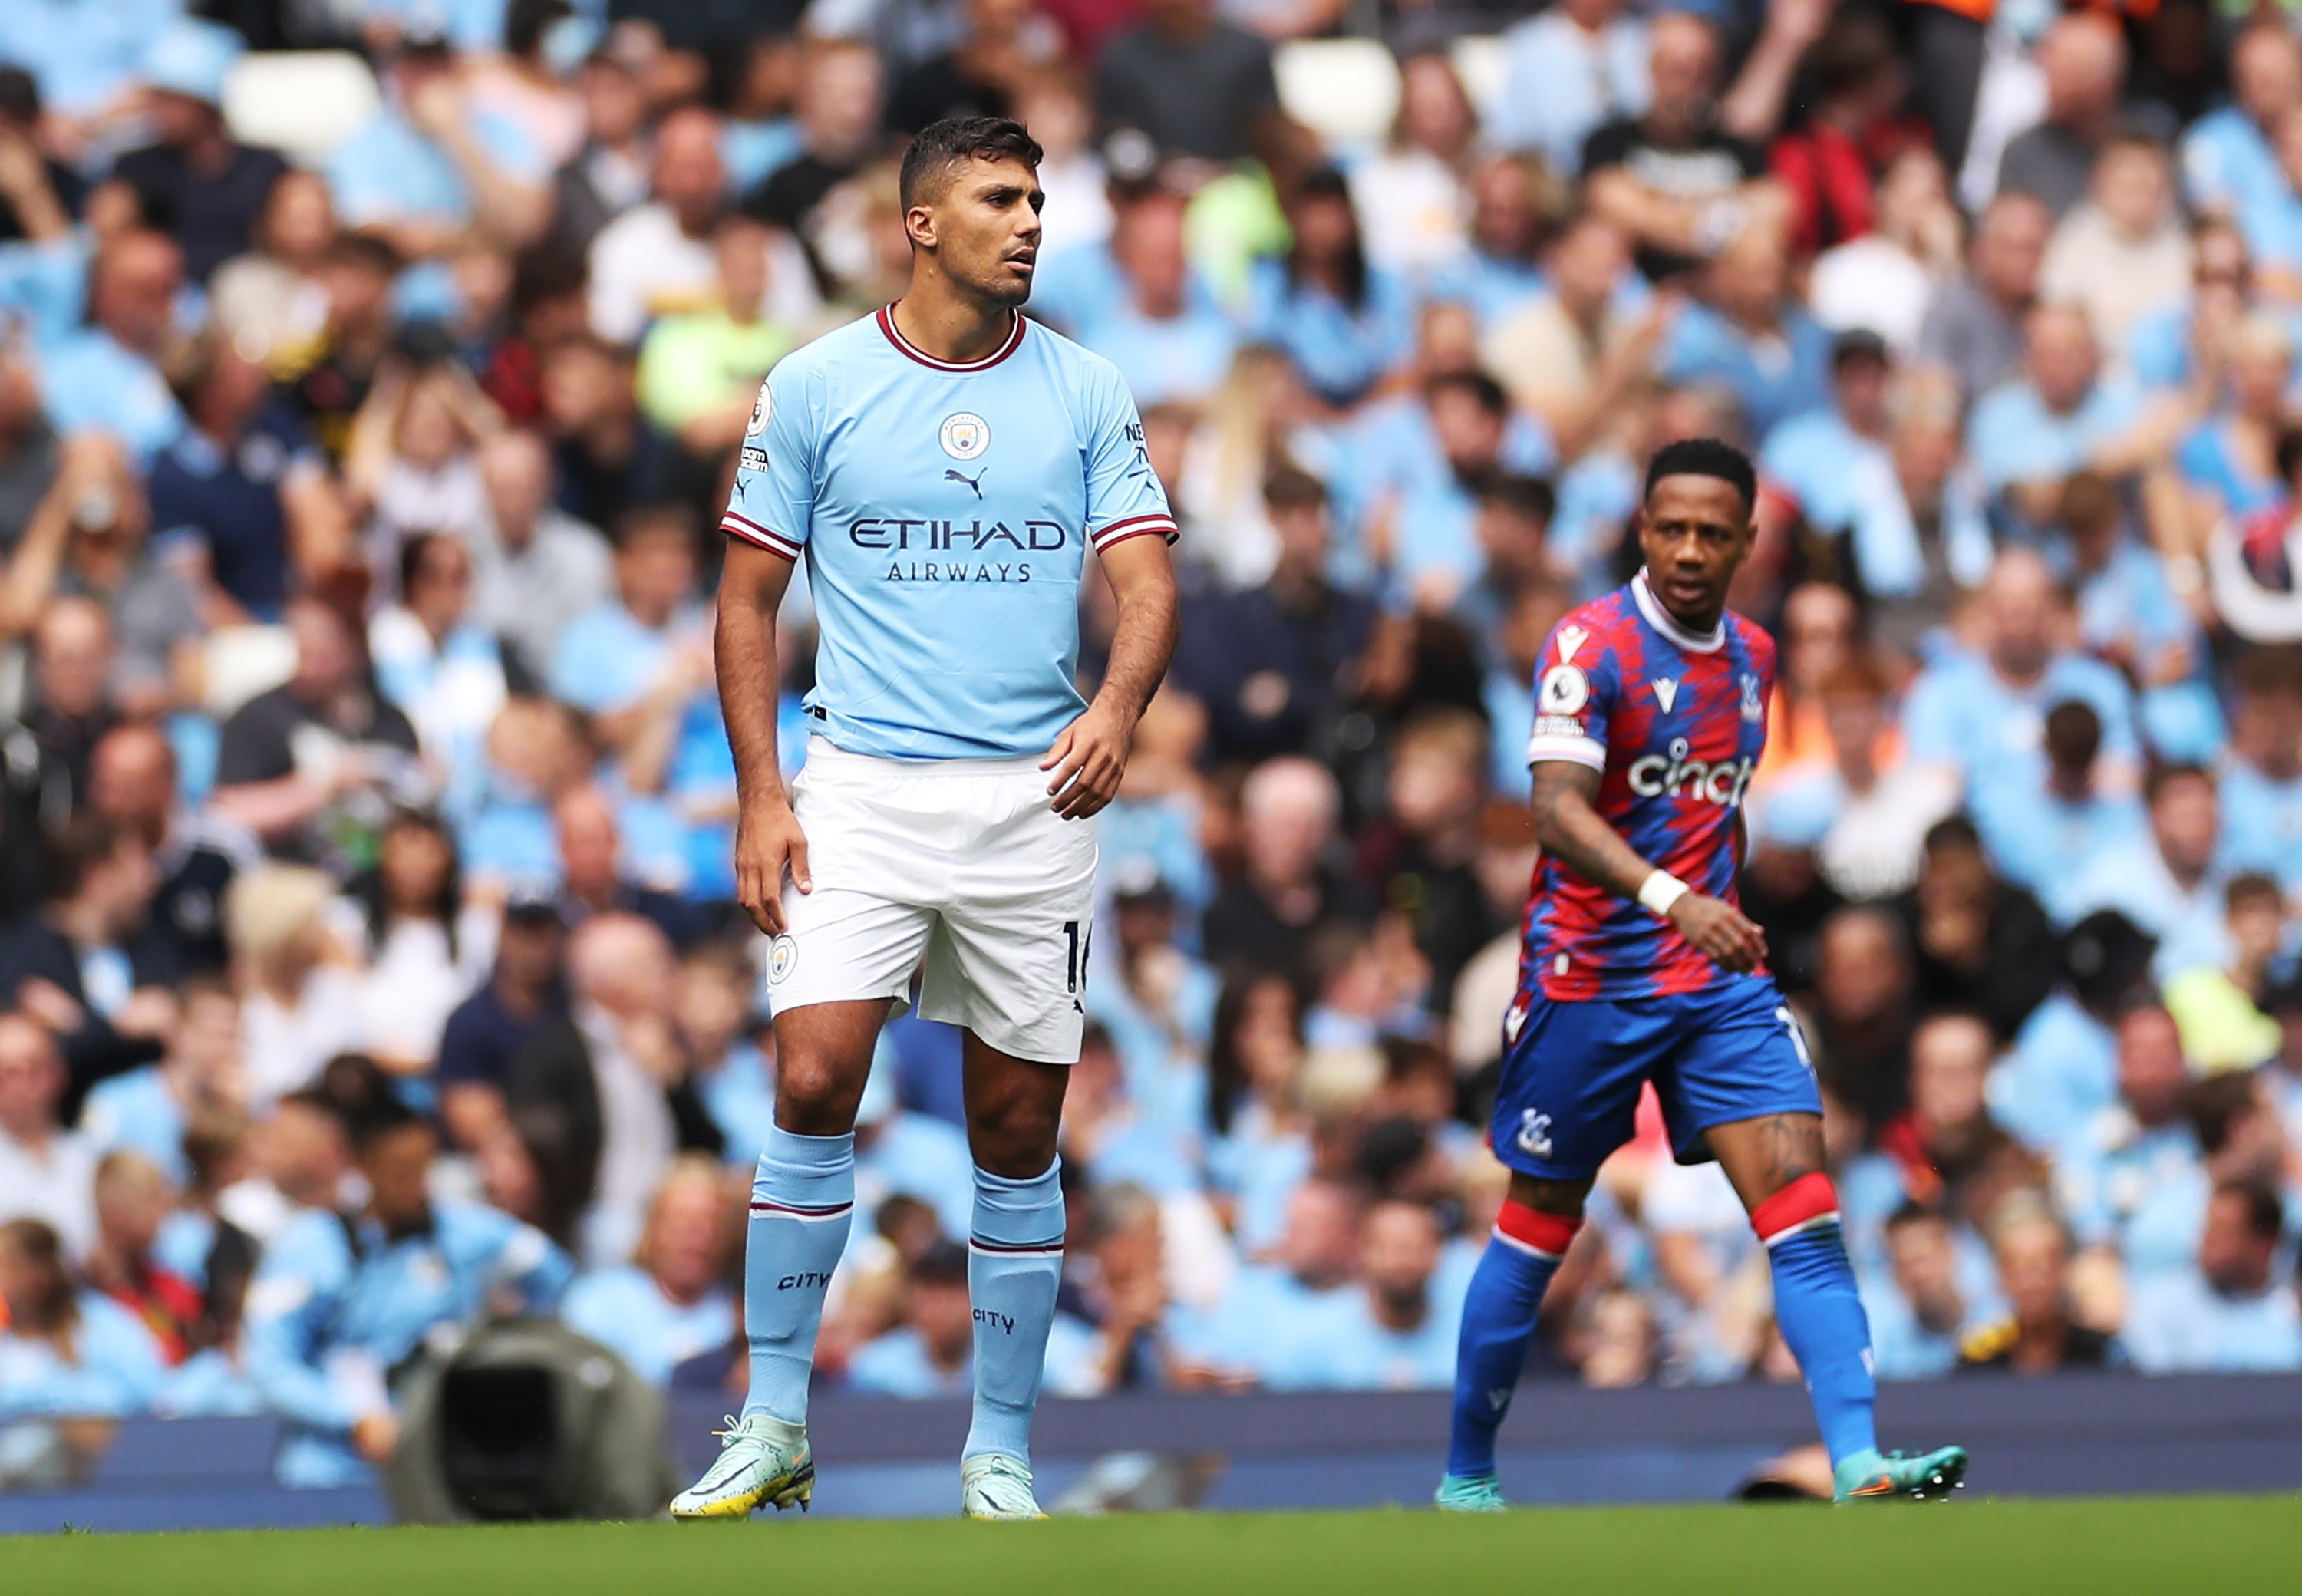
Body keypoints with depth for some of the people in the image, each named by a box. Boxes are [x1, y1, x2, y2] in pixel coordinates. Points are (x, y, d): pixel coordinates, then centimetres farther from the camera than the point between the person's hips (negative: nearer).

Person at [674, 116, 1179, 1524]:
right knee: (816, 1083, -16)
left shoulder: (1089, 394, 5)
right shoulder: (815, 388, 2)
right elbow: (749, 601, 6)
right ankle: (775, 1429, -6)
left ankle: (1001, 1458, 14)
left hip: (1035, 800, 1)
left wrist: (1117, 709, -23)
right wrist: (761, 799, -3)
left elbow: (1148, 584, -2)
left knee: (1021, 1132, 4)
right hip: (865, 788, -1)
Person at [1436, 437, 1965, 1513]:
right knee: (1536, 1232, 6)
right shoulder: (1592, 646, -12)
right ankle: (1465, 1478, 22)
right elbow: (1557, 810, -25)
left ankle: (1859, 1465, -21)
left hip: (1720, 981, 5)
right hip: (1589, 974, -5)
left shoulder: (1751, 658, 10)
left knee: (1803, 1207, -12)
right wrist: (1670, 898, -39)